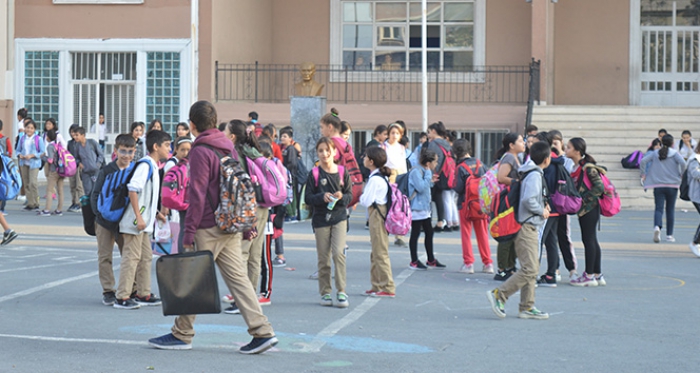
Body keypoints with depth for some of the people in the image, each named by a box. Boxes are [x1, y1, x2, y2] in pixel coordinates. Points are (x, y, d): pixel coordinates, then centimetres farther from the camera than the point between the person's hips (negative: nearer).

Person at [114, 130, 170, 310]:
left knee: (145, 257, 14)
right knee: (131, 257, -7)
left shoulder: (153, 166, 15)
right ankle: (122, 297, -3)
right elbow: (133, 190, -24)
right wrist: (139, 217, -25)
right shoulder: (145, 164, -15)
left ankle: (143, 294, 22)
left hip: (144, 222, 10)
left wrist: (155, 213, 20)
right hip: (135, 221, -10)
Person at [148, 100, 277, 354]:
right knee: (238, 277, 5)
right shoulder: (228, 147, 13)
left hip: (209, 228, -7)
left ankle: (182, 335, 13)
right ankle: (262, 331, -2)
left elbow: (197, 195, -16)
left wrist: (188, 232, -14)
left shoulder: (200, 151, -11)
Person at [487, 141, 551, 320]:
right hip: (526, 227, -11)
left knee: (532, 269, 11)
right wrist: (542, 211, -12)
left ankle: (527, 307, 14)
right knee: (529, 269, -14)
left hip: (530, 227, 11)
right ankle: (498, 294, -11)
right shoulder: (535, 175, -15)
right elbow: (528, 200, -26)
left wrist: (543, 205, 9)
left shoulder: (533, 174, 15)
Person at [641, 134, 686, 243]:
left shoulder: (655, 153, 5)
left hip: (658, 186, 1)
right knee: (670, 210, 10)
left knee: (658, 209, -2)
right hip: (672, 185, -1)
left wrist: (644, 174, 6)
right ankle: (669, 235, 12)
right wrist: (682, 175, -5)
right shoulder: (674, 153, -3)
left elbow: (643, 161, -4)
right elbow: (682, 162, -19)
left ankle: (657, 226, -32)